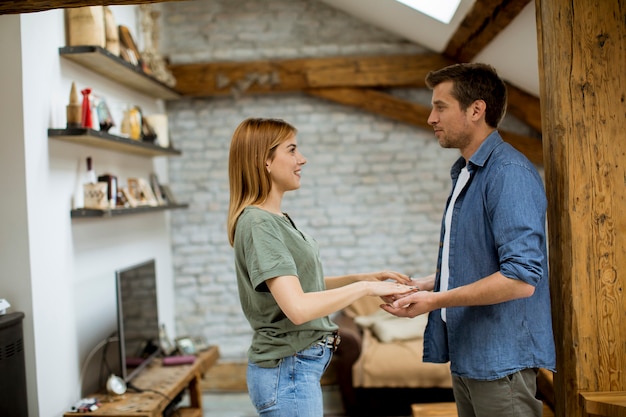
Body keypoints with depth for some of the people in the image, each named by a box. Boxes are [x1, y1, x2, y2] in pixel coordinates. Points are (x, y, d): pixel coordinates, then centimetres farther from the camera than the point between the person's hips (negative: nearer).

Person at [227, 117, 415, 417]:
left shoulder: (276, 219, 9)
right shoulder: (258, 224, -20)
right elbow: (298, 307, -28)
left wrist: (362, 277, 4)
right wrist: (366, 288, -18)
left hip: (301, 366, 9)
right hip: (288, 372, -9)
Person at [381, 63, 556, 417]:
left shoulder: (509, 173, -17)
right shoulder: (466, 173, 13)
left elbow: (521, 278, -24)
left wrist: (435, 300, -18)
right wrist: (421, 286, 6)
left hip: (500, 359, -9)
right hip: (466, 355, 9)